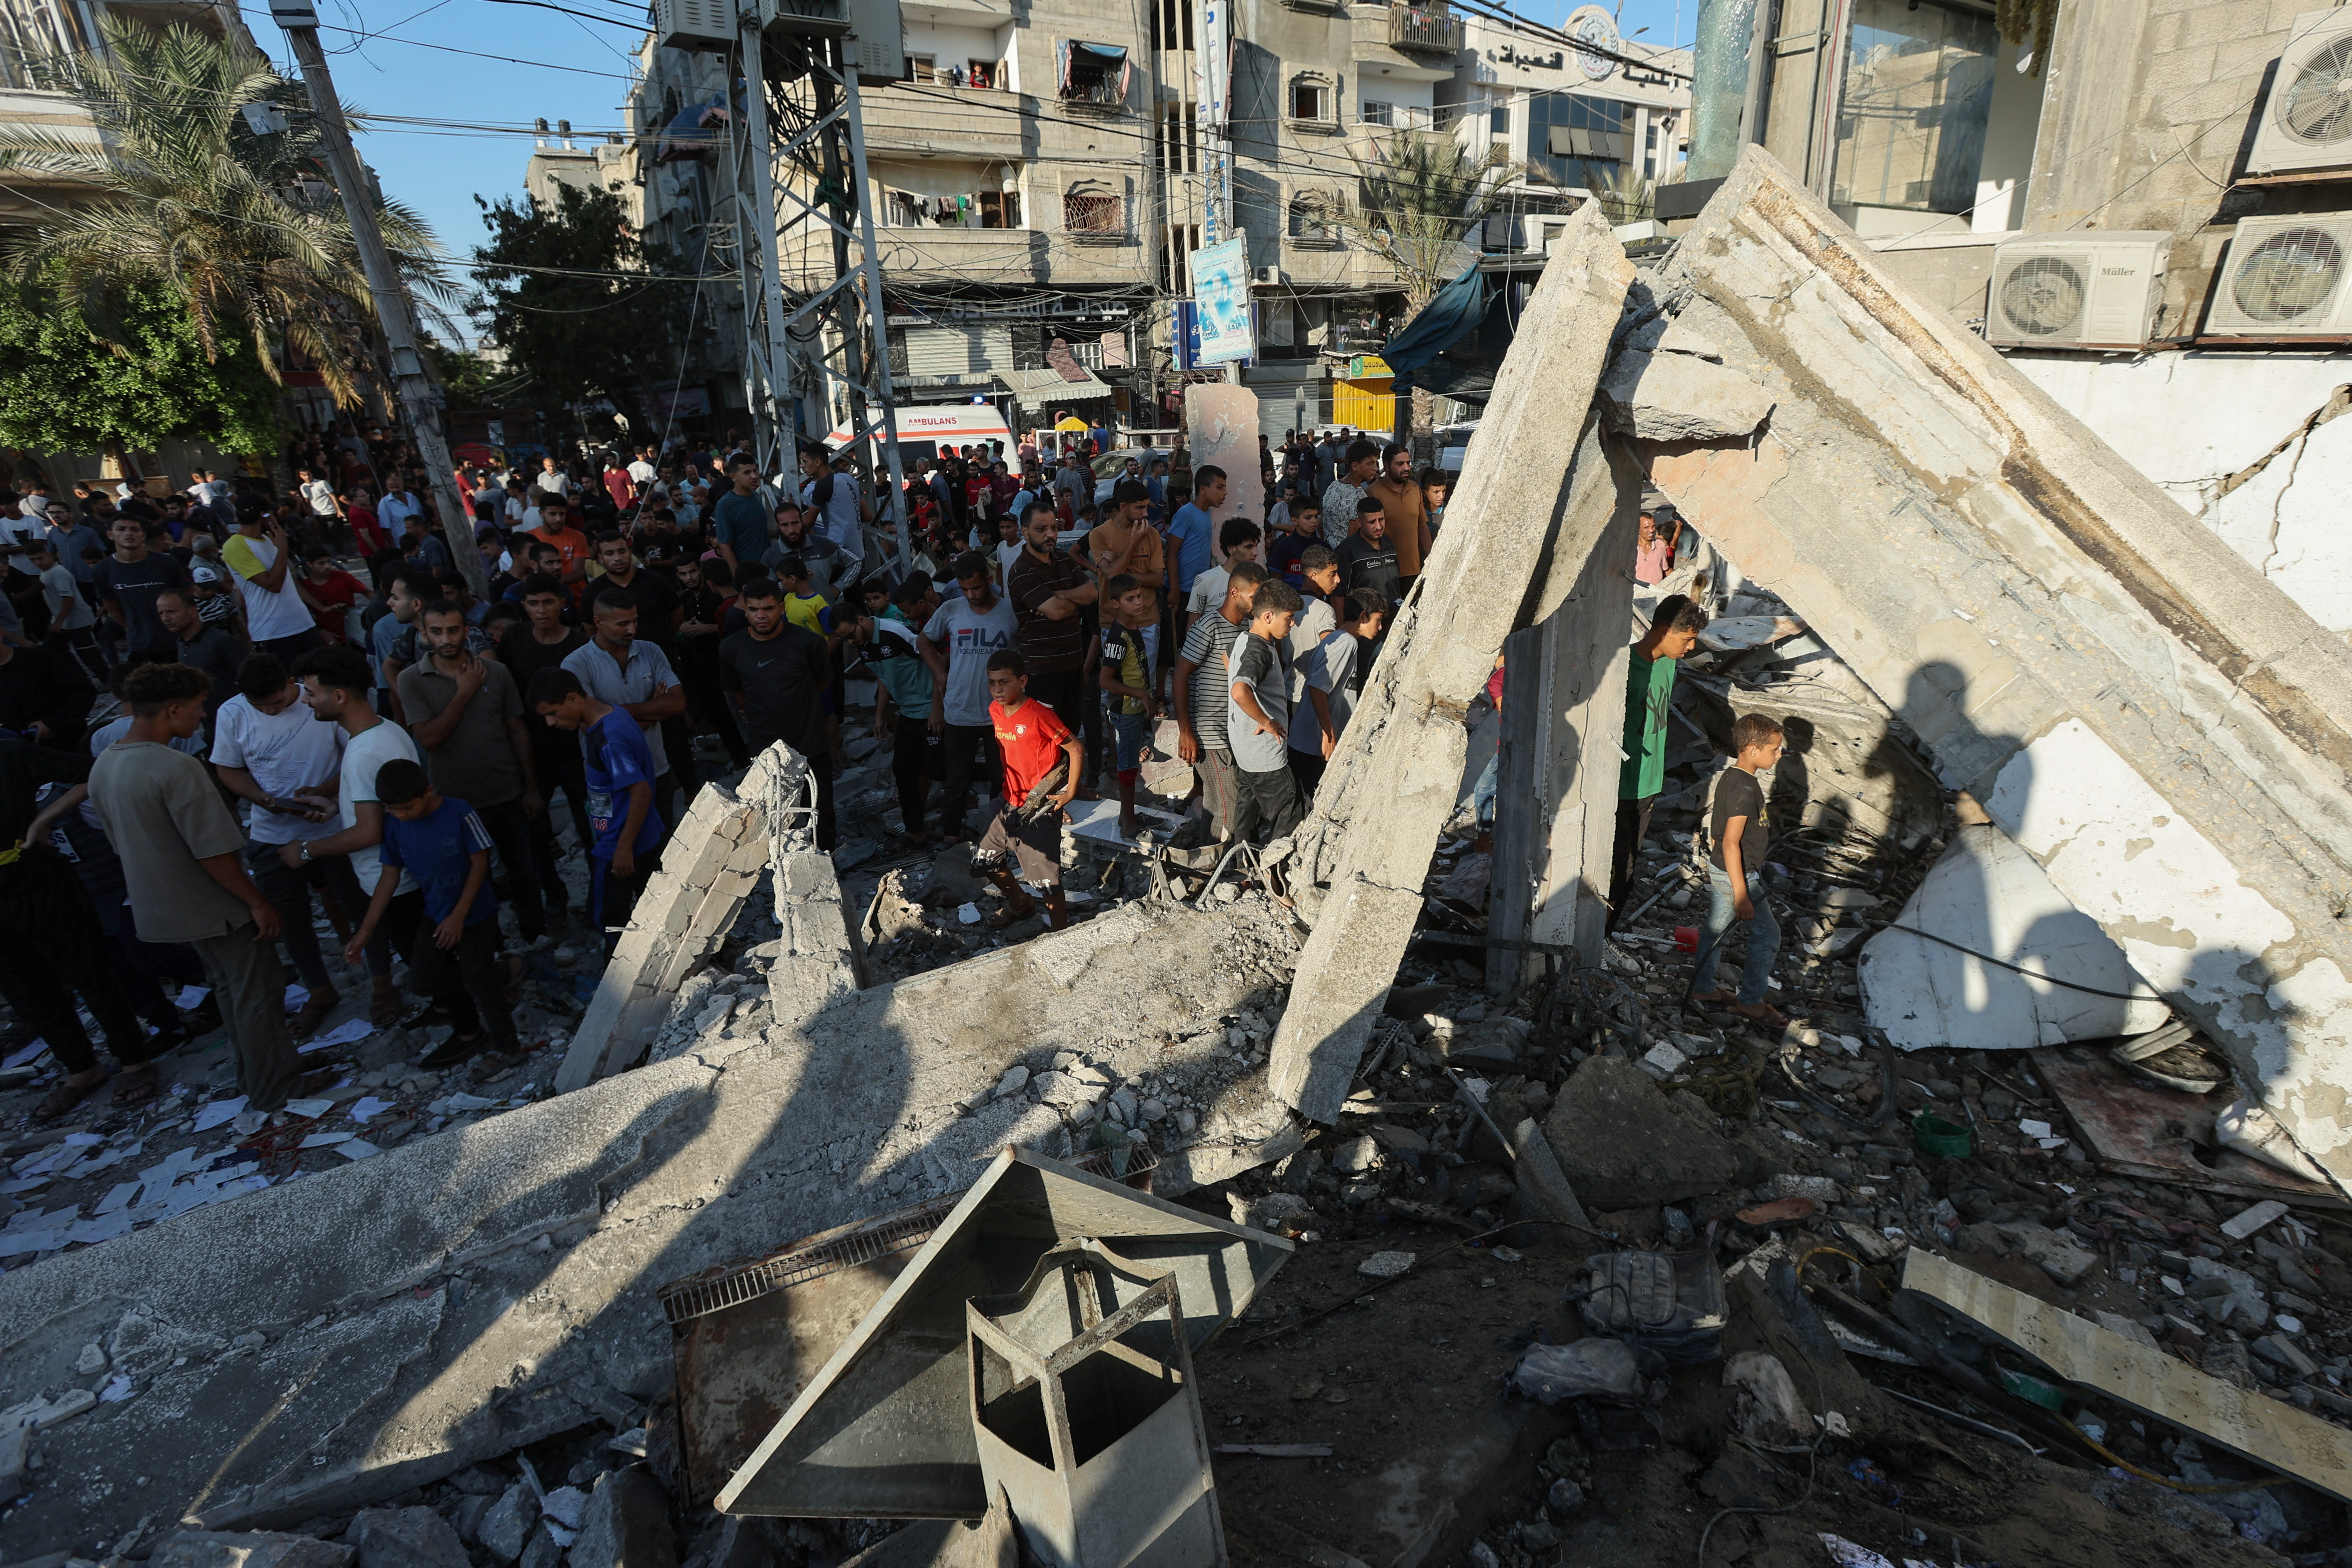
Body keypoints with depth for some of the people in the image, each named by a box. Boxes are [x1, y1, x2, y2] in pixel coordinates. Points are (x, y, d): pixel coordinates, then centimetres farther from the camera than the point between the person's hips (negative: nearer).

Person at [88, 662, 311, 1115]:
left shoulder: (103, 767, 2)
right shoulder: (176, 768, -27)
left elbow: (126, 843, 13)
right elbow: (213, 854, -26)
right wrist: (258, 903, -17)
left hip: (160, 905, 9)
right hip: (216, 907, -9)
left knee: (230, 989, 22)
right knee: (258, 996, 5)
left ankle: (256, 1077, 35)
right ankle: (273, 1098, 14)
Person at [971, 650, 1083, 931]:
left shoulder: (1040, 715, -20)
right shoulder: (995, 711, 2)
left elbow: (1076, 751, -15)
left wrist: (1070, 793, -14)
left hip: (1040, 809, -8)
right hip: (1010, 803, 8)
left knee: (1046, 875, -5)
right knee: (983, 860, 17)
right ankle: (1020, 903, 39)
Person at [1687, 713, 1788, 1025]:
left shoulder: (1730, 776, 4)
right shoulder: (1745, 789, -26)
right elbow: (1731, 843, -28)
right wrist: (1741, 895, -26)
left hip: (1719, 870, 9)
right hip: (1738, 875, -9)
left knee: (1715, 929, 19)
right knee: (1767, 935, 5)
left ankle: (1702, 989, 32)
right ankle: (1750, 1001, 17)